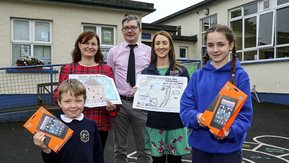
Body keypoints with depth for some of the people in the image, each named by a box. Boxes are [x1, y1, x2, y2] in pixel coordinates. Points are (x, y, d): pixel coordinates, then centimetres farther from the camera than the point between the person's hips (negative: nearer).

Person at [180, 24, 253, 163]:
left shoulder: (240, 75, -8)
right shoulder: (197, 75, 0)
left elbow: (245, 114, -10)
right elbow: (185, 108, -2)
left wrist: (229, 131, -26)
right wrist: (197, 117, -21)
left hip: (228, 149, -3)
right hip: (199, 145, 3)